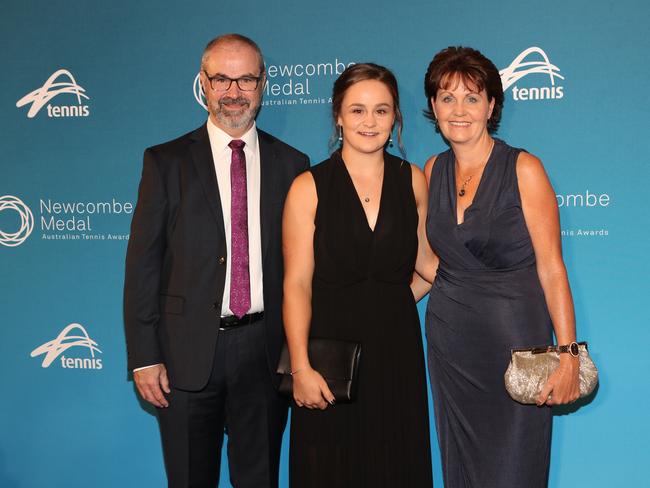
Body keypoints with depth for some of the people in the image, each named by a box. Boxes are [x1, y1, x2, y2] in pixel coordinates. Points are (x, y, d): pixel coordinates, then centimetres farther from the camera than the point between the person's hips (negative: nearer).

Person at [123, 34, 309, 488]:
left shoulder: (291, 164, 5)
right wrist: (143, 357, -7)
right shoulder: (167, 161, 0)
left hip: (267, 350, 1)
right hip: (188, 352, -1)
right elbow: (142, 263, -2)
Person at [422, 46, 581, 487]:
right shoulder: (433, 172, 6)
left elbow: (551, 267, -11)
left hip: (514, 338, -4)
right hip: (450, 343, 5)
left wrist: (569, 354, -16)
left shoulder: (523, 169, -8)